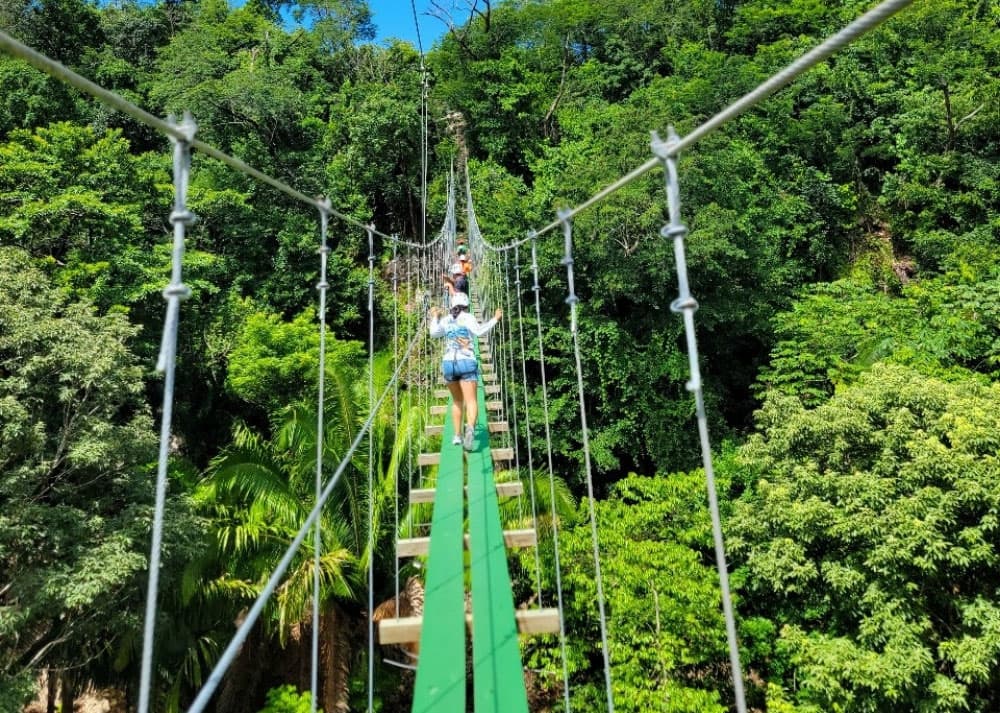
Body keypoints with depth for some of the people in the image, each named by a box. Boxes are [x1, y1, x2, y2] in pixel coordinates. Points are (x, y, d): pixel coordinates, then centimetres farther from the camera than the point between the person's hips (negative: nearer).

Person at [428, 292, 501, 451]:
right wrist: (495, 319, -6)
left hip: (448, 363, 4)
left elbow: (434, 333, 25)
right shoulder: (468, 318, 0)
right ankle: (470, 428, -40)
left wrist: (435, 317, 40)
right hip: (466, 363, -4)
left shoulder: (446, 319, 12)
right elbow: (479, 331, -16)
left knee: (457, 401, 21)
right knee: (471, 401, -12)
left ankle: (457, 436, 18)